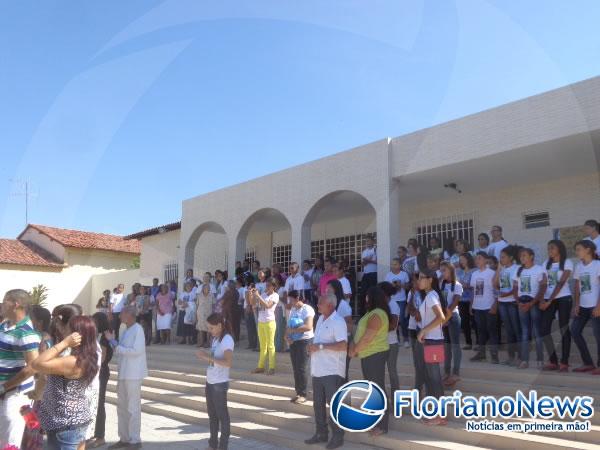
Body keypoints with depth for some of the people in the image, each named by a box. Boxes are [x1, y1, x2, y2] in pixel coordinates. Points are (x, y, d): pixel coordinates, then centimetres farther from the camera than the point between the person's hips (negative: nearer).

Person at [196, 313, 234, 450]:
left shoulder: (227, 340, -16)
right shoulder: (214, 338, 11)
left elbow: (228, 362, -26)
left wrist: (209, 357, -24)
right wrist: (204, 358, -3)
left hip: (220, 383, -8)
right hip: (210, 382, 8)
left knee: (222, 414, 1)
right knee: (212, 413, 16)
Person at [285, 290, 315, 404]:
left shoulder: (307, 309, -11)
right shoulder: (292, 310, 14)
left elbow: (308, 327, -24)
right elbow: (288, 327, 12)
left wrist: (292, 330, -17)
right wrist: (287, 336, -8)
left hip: (304, 341, -7)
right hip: (293, 342, 7)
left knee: (301, 368, -6)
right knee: (295, 368, 8)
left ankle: (303, 395, 2)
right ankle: (298, 393, 16)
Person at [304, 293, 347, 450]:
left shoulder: (338, 322, -16)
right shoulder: (321, 319, 12)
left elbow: (343, 345, -24)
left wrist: (320, 346, -23)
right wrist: (312, 347, 4)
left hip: (332, 372, -9)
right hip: (318, 370, 9)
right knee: (318, 404, 15)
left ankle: (337, 436, 14)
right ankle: (321, 433, 28)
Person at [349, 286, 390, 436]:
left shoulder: (376, 315, -21)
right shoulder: (373, 313, 13)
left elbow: (367, 338, -24)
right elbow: (362, 333, 16)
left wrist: (354, 351, -11)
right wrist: (354, 345, 2)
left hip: (375, 355, -11)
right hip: (369, 355, 11)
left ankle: (382, 425, 3)